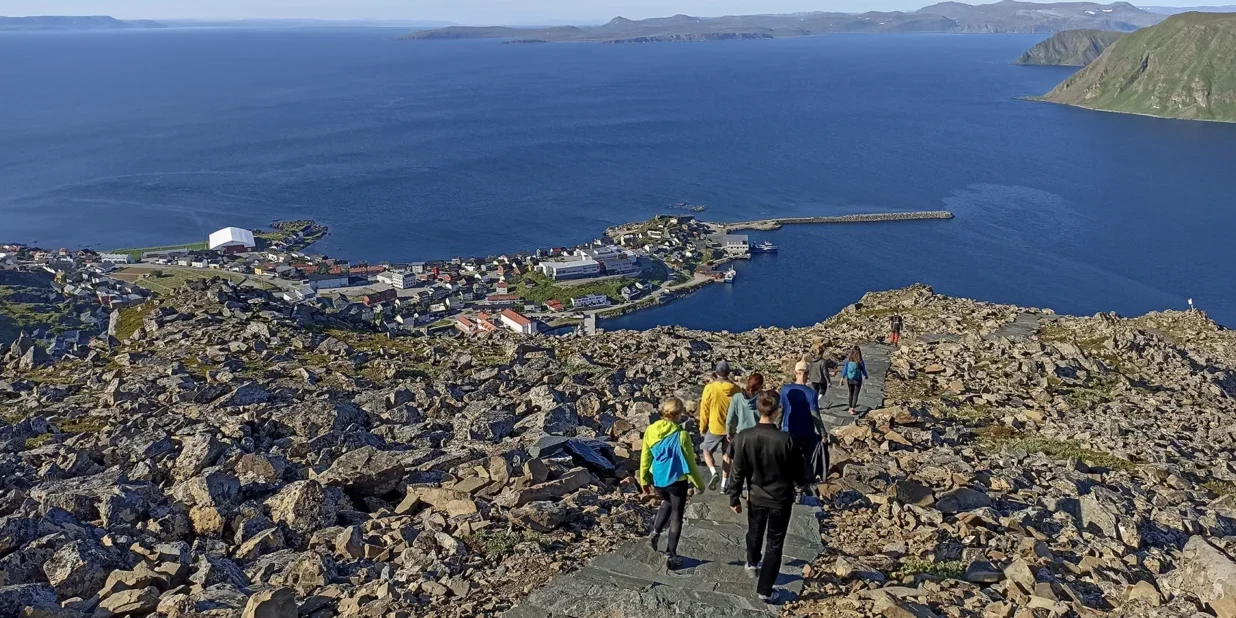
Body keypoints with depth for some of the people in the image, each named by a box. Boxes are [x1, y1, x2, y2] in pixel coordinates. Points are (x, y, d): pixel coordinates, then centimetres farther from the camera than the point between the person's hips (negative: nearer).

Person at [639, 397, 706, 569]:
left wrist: (644, 480, 15)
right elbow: (689, 463, -12)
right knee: (676, 516, 11)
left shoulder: (650, 430, -8)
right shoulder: (681, 435, -21)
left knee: (667, 503, 33)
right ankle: (670, 555, 13)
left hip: (657, 480, 4)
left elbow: (645, 458, 2)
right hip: (677, 481, -4)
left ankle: (655, 532, 17)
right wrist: (699, 483, 1)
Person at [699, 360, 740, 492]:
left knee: (707, 451, 16)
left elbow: (704, 410, -7)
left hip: (715, 428, -3)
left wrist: (702, 428, 6)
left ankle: (714, 473, -7)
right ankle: (724, 484, 17)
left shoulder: (710, 388, -14)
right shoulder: (736, 389, -6)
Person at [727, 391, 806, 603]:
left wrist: (734, 498, 3)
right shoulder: (786, 440, -24)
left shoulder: (744, 436, -19)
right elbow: (798, 472, -10)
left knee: (754, 532, 29)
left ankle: (753, 562, 55)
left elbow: (737, 471, -10)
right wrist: (800, 482, 14)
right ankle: (765, 590, 18)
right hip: (781, 499, -2)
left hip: (755, 496, 2)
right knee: (774, 544, 12)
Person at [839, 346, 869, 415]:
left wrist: (842, 378, 2)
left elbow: (845, 370, -6)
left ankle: (850, 408, 30)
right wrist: (866, 376, 17)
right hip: (857, 381, -3)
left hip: (849, 380, 3)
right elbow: (864, 371, -4)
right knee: (855, 395, 8)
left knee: (851, 393, 20)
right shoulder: (860, 362, -17)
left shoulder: (848, 360, -12)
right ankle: (852, 409, -4)